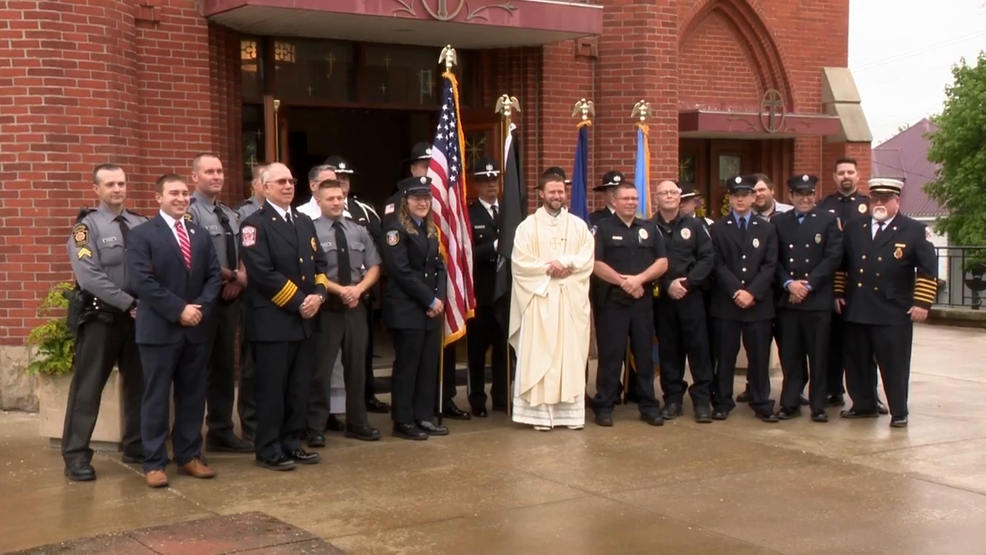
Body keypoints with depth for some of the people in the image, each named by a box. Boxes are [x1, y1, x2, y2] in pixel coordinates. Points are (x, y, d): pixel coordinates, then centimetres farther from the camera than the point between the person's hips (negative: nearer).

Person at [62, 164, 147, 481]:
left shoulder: (142, 225, 6)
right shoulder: (87, 226, -7)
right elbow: (89, 277, -16)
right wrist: (129, 304, -17)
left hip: (138, 316, 5)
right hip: (100, 317, -4)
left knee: (138, 383, 11)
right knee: (88, 386, 0)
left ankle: (136, 447, 24)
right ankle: (76, 456, 6)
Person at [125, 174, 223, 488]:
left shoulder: (201, 235, 15)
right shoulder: (141, 235, -3)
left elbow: (214, 274, 8)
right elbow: (143, 281, -14)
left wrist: (201, 307, -8)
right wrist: (179, 310, -17)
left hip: (196, 328, 5)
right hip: (160, 329, -5)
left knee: (193, 395, 9)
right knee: (156, 397, 1)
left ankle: (189, 457, 19)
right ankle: (154, 463, 8)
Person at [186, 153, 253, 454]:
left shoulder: (231, 215, 14)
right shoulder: (190, 212, -13)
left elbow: (242, 256, 14)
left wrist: (239, 279, -6)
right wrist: (233, 276, -12)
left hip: (229, 299, 8)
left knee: (225, 368, 14)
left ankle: (221, 432, 24)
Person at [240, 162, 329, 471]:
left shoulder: (305, 222, 17)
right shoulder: (255, 225, -7)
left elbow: (319, 263, 15)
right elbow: (263, 273, -16)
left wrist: (318, 295, -4)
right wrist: (297, 302, -16)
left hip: (306, 320, 7)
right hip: (273, 321, -7)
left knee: (300, 388, 11)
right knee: (272, 388, 0)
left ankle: (292, 443, 21)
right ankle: (268, 449, 8)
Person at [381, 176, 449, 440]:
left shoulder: (430, 229, 16)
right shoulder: (395, 228, -9)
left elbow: (439, 266, 13)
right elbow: (401, 271, -16)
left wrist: (439, 299, -4)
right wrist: (429, 299, -15)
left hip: (431, 309, 7)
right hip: (407, 310, -7)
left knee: (429, 364, 9)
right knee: (407, 365, -1)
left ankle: (424, 418, 18)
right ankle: (403, 422, 7)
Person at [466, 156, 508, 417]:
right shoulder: (468, 215, -2)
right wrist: (495, 246, -21)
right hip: (480, 292, -4)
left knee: (504, 346, 9)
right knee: (477, 348, 5)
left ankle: (501, 397, 19)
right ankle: (477, 401, 14)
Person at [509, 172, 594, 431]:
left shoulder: (579, 225, 11)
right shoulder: (528, 225, 3)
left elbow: (587, 260, 1)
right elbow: (520, 262, -5)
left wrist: (564, 263, -14)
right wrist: (549, 268, -13)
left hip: (572, 299, 2)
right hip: (540, 298, -2)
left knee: (571, 355, 2)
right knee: (539, 355, -4)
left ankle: (571, 411, 6)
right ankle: (540, 413, -2)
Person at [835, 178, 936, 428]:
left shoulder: (915, 231, -1)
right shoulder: (853, 227, 9)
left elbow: (928, 269, -3)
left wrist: (922, 303, -9)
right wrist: (838, 293, 9)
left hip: (894, 312, -4)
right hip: (855, 309, 4)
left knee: (894, 364, 1)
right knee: (857, 363, 11)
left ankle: (899, 413, 11)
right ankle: (863, 405, 26)